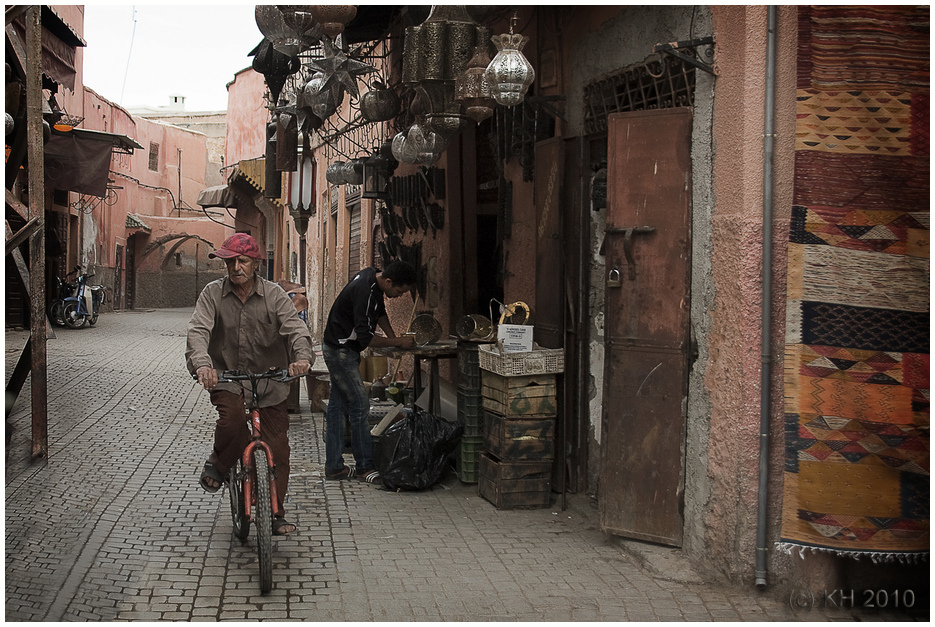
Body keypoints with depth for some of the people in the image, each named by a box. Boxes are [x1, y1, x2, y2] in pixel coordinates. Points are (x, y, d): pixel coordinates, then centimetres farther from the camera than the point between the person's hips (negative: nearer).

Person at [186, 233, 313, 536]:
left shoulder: (273, 294, -4)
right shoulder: (213, 293, -4)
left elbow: (296, 328, -15)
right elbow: (198, 330, -17)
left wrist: (302, 357, -38)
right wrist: (202, 363, -38)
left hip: (269, 379, 1)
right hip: (226, 376, -1)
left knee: (277, 448, -1)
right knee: (231, 419, -30)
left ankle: (275, 513, 14)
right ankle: (217, 464, 2)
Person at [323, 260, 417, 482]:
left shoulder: (373, 276, 2)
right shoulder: (364, 292, -28)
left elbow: (379, 311, 18)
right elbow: (366, 337, -26)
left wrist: (394, 338, 5)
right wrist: (399, 342, -18)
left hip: (339, 349, 10)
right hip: (340, 350, -10)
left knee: (338, 405, 11)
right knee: (360, 405, -7)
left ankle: (334, 466, 16)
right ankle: (364, 466, 0)